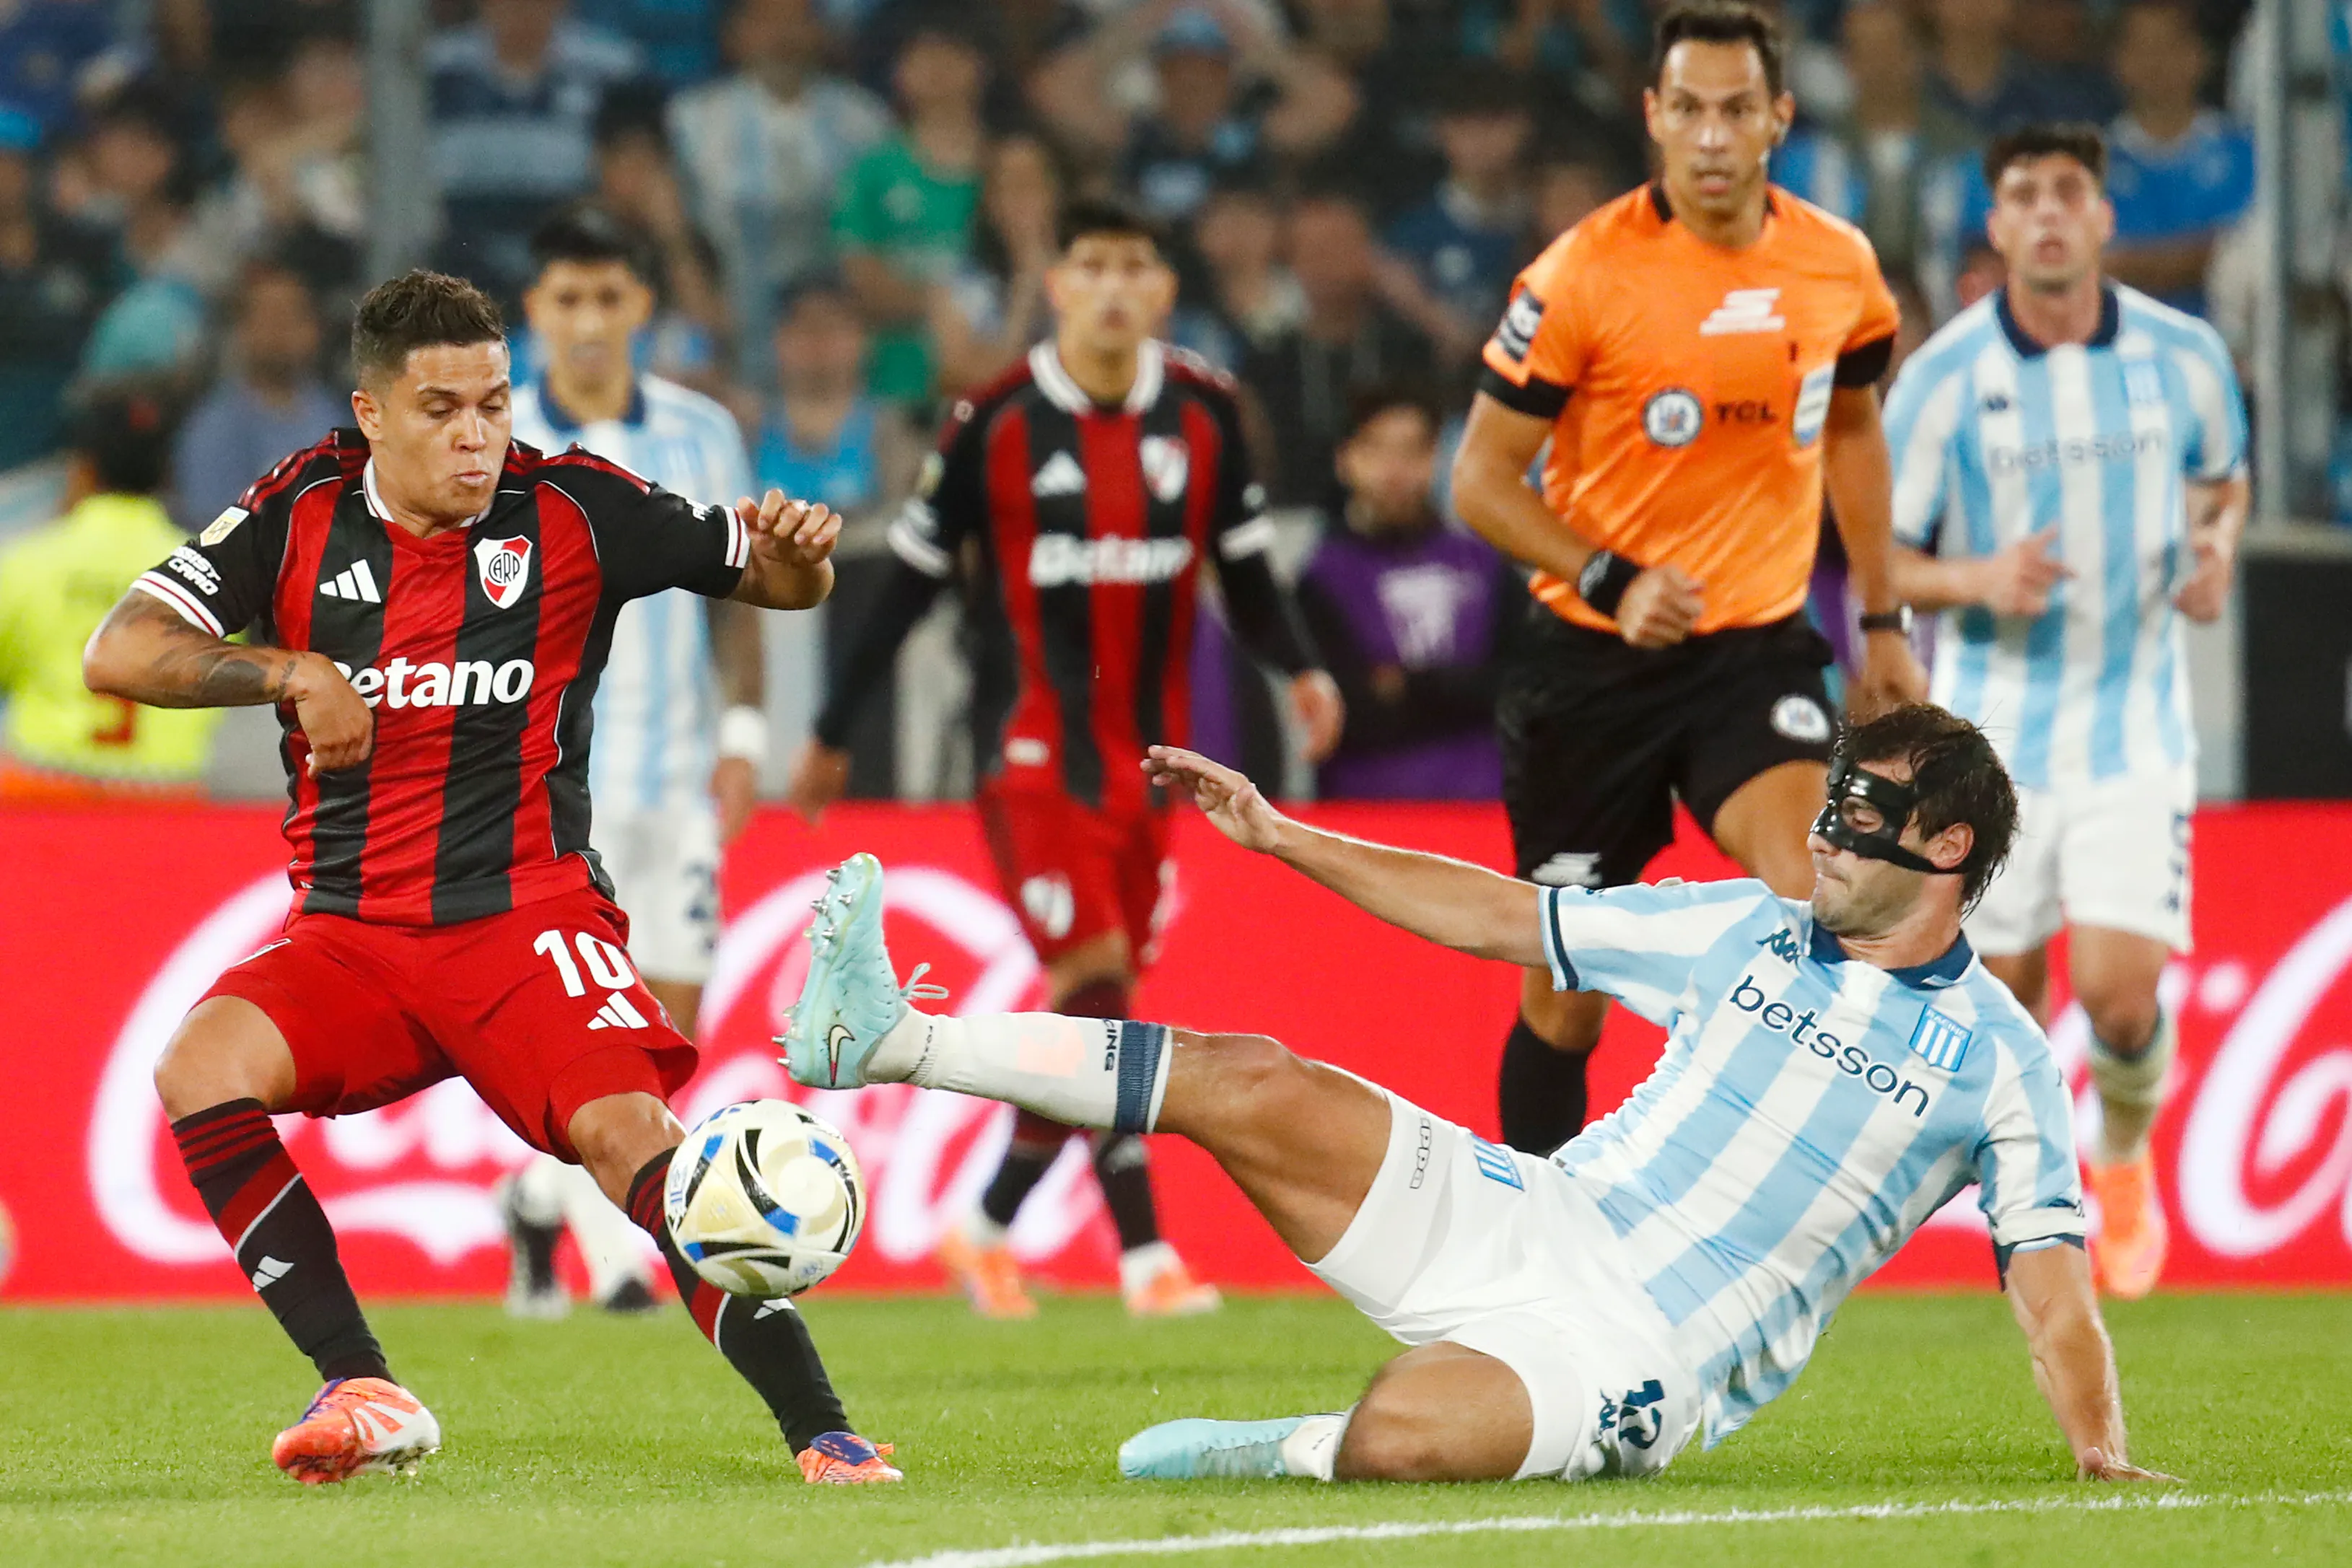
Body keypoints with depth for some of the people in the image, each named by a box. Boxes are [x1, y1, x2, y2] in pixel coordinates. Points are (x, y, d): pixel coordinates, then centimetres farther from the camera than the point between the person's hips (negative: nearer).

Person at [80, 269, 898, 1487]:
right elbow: (118, 654, -5)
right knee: (199, 1064, -25)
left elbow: (778, 585, 6)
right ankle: (362, 1392, -21)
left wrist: (795, 549, -19)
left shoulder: (573, 511, -2)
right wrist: (293, 672, -18)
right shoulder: (301, 518, 1)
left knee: (630, 1131, -25)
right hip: (346, 932, 2)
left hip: (527, 917, -2)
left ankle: (820, 1433, -21)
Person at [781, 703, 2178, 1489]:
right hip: (1528, 1224, 5)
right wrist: (1277, 836, 15)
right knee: (1252, 1087, -12)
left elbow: (2052, 1281, -3)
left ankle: (1281, 1454, -5)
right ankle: (887, 1041, -10)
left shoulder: (1998, 1059, -1)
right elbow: (1498, 916, 17)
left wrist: (2104, 1458, -20)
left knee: (1398, 1439, -37)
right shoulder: (1745, 933, 12)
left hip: (1637, 1364, -5)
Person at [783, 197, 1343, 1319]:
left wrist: (1300, 669, -7)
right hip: (1030, 748, -5)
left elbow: (1244, 570, 12)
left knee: (1092, 1000, 6)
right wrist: (831, 733, 5)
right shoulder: (996, 424, -6)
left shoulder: (1204, 416, 5)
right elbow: (910, 582, 2)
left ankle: (989, 1231, 21)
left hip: (1148, 752, 5)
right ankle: (1143, 1253, -16)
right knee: (1094, 974, -17)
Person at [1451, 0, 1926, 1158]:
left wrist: (1882, 623, 19)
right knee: (1566, 996, 6)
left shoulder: (1840, 267, -1)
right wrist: (1614, 583, -22)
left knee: (1815, 905, -25)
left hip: (1758, 644, 2)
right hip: (1592, 660, -2)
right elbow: (1481, 479, -8)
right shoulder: (1582, 275, -12)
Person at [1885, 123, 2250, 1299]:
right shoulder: (1943, 377, -8)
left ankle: (2125, 1159, 21)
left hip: (2134, 720, 0)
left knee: (2119, 995, -12)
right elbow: (1880, 558, -2)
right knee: (2005, 1001, 4)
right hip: (1993, 726, 0)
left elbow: (2223, 480, 17)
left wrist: (2216, 550, -5)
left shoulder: (2185, 356, -3)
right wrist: (1979, 580, -21)